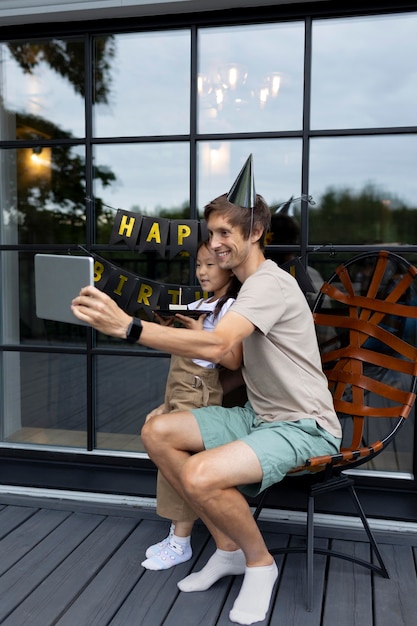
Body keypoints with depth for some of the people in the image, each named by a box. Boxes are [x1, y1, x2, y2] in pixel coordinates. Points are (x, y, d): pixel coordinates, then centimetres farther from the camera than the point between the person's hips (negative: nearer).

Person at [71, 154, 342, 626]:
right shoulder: (250, 286, 14)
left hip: (306, 428, -10)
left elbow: (217, 346, -34)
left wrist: (127, 326, -39)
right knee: (156, 432, -4)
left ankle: (259, 561, 0)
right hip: (259, 416, 10)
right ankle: (228, 548, 8)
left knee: (200, 476, -32)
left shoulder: (270, 283, -18)